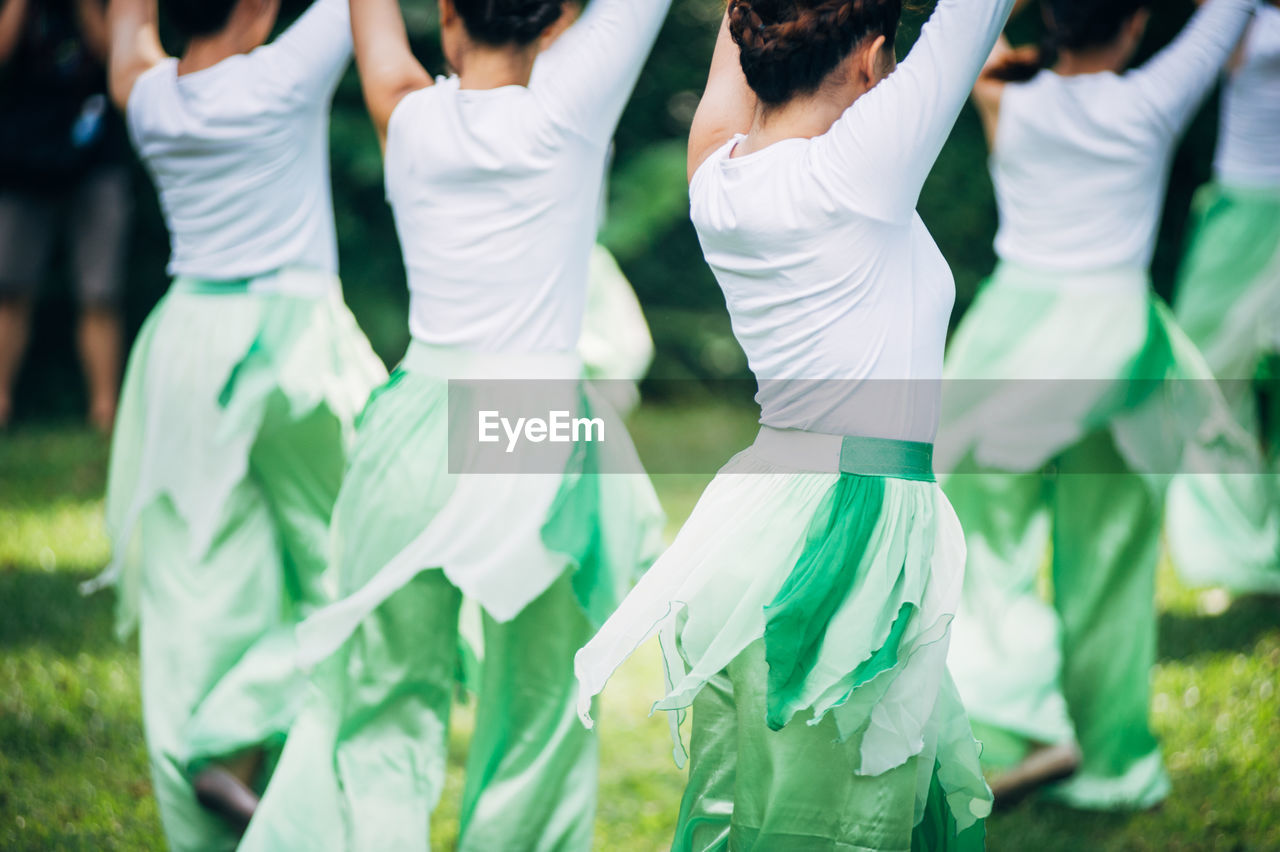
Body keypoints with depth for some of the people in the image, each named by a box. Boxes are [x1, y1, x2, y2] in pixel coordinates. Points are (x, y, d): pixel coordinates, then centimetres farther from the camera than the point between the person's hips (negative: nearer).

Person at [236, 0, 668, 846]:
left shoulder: (409, 117, -1)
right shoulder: (567, 107, -7)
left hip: (418, 438, 2)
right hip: (539, 448, -2)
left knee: (381, 707, 10)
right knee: (538, 713, 13)